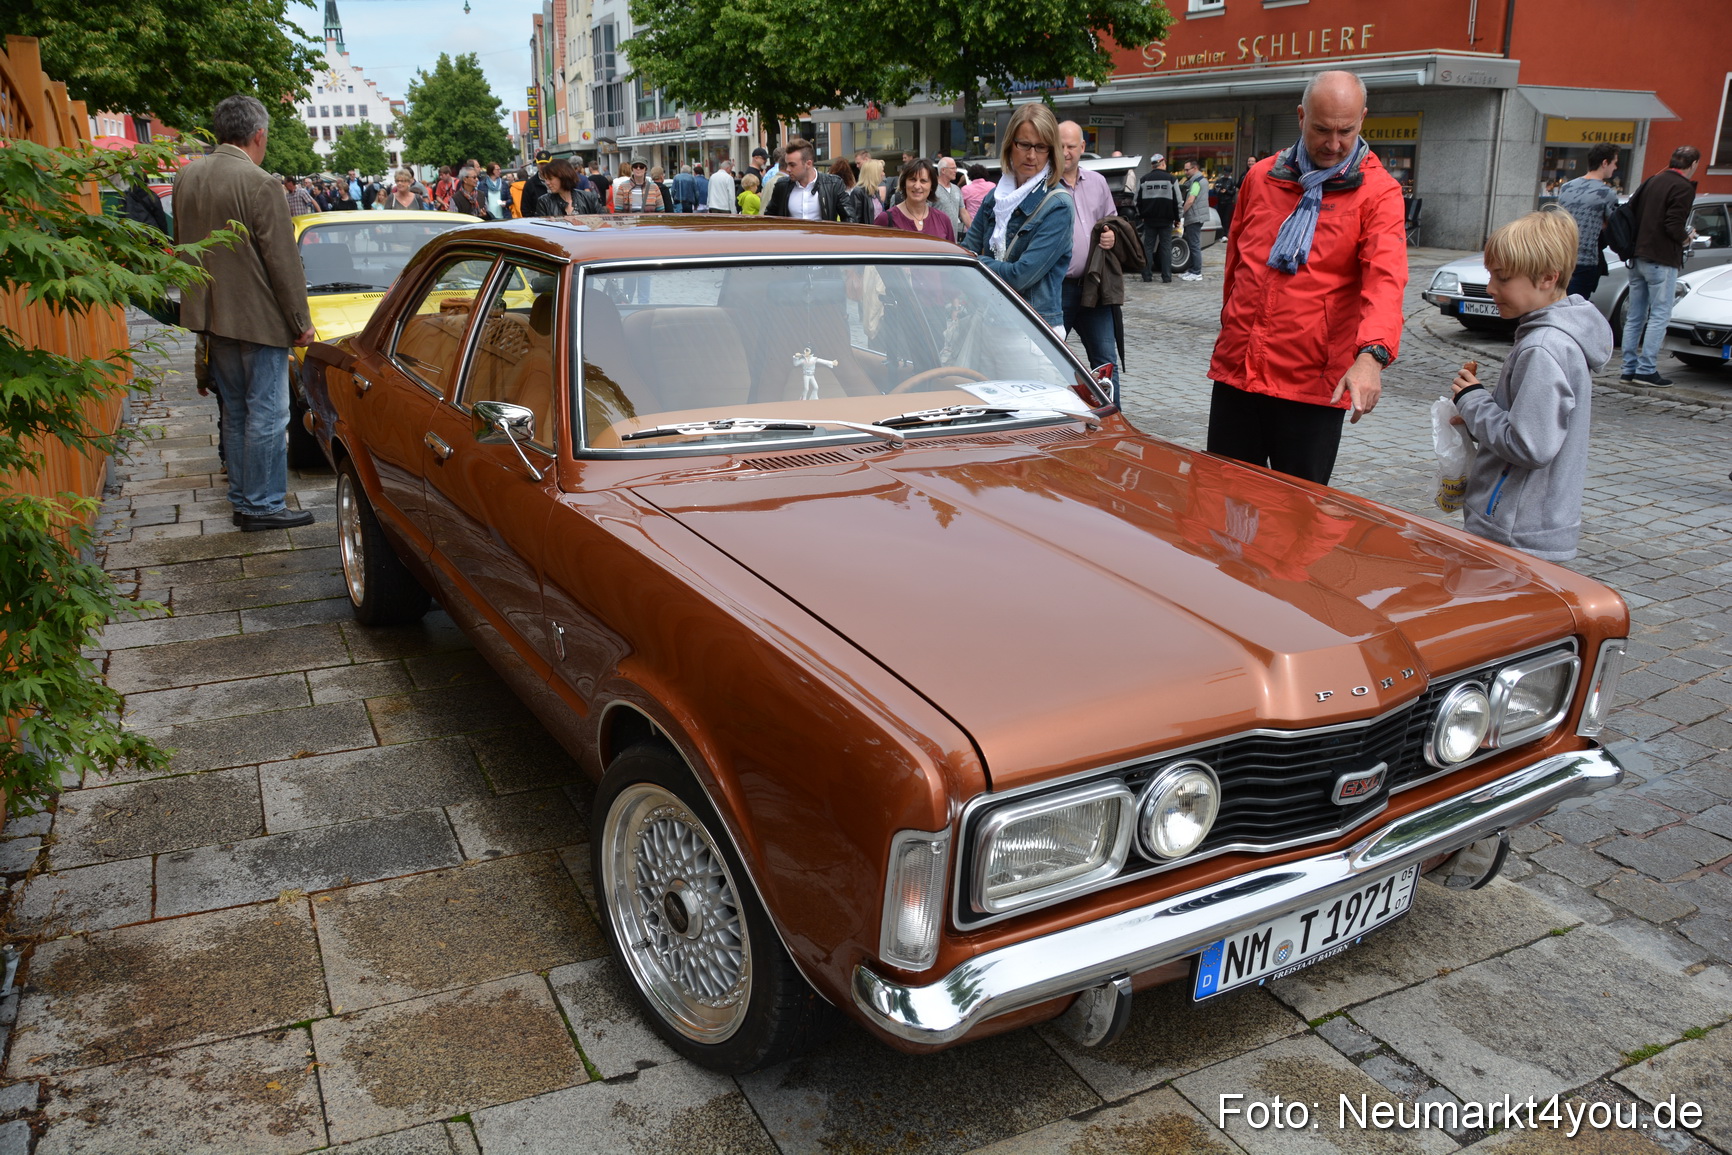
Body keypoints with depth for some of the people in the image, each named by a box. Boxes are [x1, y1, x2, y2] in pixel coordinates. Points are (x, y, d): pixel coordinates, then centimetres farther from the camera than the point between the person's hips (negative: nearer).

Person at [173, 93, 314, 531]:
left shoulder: (187, 178, 7)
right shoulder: (259, 184, -17)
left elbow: (182, 247, 17)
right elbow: (283, 262, -15)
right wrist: (301, 322, -7)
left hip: (212, 317, 8)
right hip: (258, 319, -8)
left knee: (235, 411, 16)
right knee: (267, 415, -1)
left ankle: (241, 499, 23)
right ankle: (263, 506, 3)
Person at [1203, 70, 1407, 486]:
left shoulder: (1378, 192, -4)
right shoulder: (1261, 176, 10)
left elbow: (1385, 279, -19)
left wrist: (1372, 355, -35)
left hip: (1313, 385, -4)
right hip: (1234, 372, 4)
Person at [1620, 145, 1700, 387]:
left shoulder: (1652, 181, 12)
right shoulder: (1683, 188, -11)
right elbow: (1674, 227, -18)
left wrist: (1636, 245, 15)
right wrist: (1686, 238, 1)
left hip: (1638, 257, 7)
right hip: (1662, 261, -7)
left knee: (1634, 316, 10)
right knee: (1659, 315, -3)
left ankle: (1629, 368, 12)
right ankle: (1646, 369, -6)